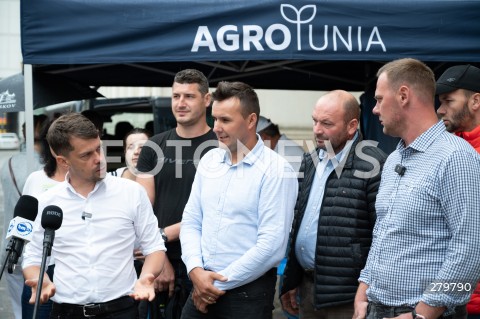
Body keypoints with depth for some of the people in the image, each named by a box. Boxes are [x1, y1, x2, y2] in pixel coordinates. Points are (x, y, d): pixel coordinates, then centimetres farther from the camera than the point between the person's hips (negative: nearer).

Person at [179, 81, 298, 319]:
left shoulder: (276, 170, -13)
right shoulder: (209, 160, 6)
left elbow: (272, 245, -17)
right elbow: (191, 221, 8)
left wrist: (220, 284, -12)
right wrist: (196, 270, -8)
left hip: (248, 291, -5)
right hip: (202, 286, 5)